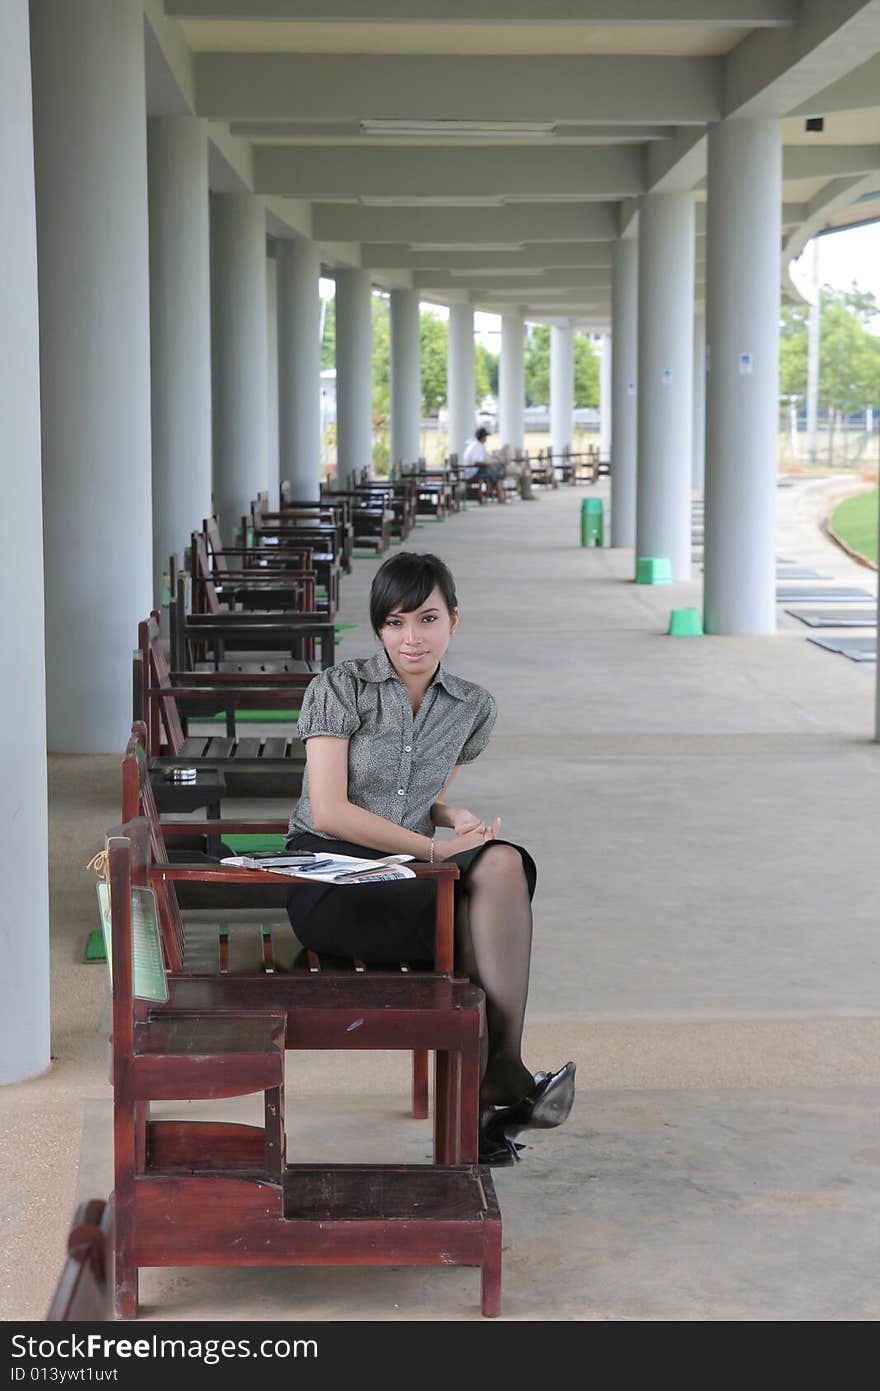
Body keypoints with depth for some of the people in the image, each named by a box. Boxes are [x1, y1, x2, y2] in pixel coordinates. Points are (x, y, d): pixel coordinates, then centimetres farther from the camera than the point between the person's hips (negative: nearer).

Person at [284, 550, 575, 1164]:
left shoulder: (473, 708, 10)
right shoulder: (340, 688, -5)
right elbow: (329, 812, -12)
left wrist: (457, 816, -1)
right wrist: (436, 848, -17)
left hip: (407, 879, 5)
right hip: (329, 879, -5)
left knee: (506, 863, -31)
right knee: (490, 928, -29)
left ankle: (498, 1081, -33)